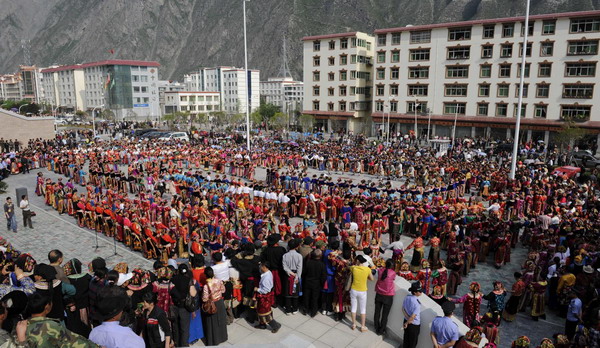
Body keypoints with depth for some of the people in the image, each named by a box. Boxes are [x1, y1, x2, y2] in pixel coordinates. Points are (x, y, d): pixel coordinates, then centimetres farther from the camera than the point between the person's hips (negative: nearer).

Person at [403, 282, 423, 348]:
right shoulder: (417, 303, -29)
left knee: (406, 339, 24)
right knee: (413, 342, 17)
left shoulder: (407, 297, -10)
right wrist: (407, 323, -14)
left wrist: (407, 318, -8)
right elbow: (413, 316, -27)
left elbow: (403, 309, -2)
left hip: (406, 321, 6)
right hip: (414, 325, -6)